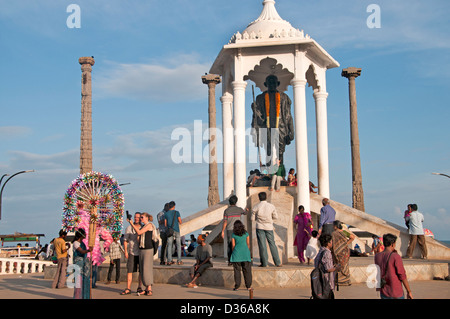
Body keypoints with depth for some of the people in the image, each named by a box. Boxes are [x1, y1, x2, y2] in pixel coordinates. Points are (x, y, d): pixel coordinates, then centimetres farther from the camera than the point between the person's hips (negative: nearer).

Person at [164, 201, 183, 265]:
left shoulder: (166, 214, 3)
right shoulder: (177, 212, -3)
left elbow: (165, 224, 4)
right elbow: (180, 222, -2)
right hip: (176, 230, -2)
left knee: (169, 246, 2)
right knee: (178, 245, 4)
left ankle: (169, 261, -2)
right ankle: (179, 260, 1)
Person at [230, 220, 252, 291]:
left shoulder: (233, 235, 0)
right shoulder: (246, 234, 4)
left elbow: (233, 246, 2)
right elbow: (248, 244, 7)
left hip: (236, 254, -1)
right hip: (245, 253, 1)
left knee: (237, 270, 4)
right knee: (246, 270, 5)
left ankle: (237, 286, 4)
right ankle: (248, 286, 5)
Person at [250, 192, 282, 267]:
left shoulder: (256, 207, -5)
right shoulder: (271, 206, -2)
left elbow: (253, 218, -2)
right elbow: (275, 216, 5)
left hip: (260, 227, -1)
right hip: (269, 227, 1)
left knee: (262, 245, 1)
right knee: (272, 244, 7)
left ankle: (264, 263, 1)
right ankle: (277, 263, 8)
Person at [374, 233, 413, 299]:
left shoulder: (377, 256, 1)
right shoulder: (396, 257, -15)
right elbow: (402, 276, -13)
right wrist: (409, 292, -4)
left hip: (384, 294, 5)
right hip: (397, 294, -5)